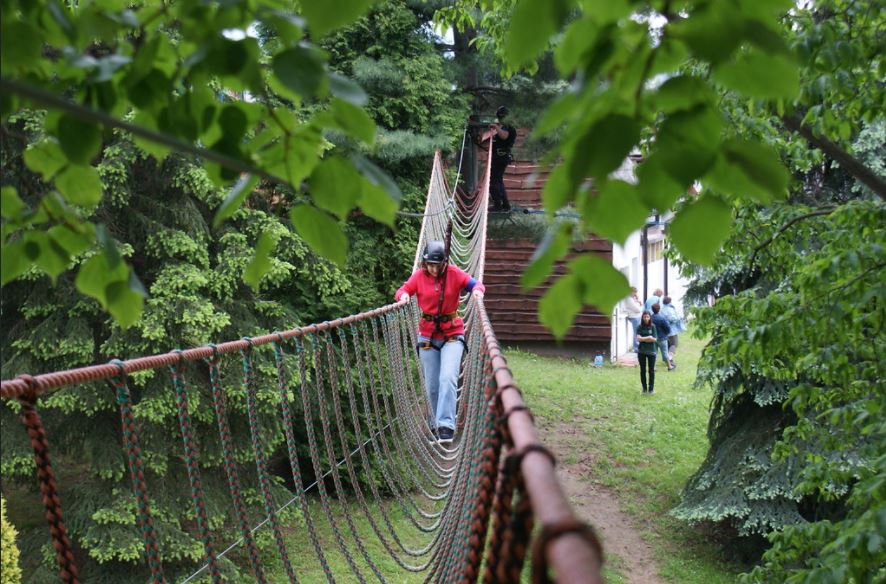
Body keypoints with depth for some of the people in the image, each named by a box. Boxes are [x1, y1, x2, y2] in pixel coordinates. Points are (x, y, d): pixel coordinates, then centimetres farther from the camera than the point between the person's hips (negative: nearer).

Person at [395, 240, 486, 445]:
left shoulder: (454, 274, -7)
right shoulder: (418, 276, -2)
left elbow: (476, 284, -6)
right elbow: (403, 290, 3)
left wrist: (478, 290, -28)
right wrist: (403, 295, -20)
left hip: (452, 334, -2)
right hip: (428, 336, 2)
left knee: (448, 378, -20)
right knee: (432, 385, 5)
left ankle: (445, 426, -23)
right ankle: (437, 422, 21)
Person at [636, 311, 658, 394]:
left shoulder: (652, 326, -2)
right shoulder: (640, 327, -1)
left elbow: (655, 339, -7)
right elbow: (638, 338, -12)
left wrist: (643, 339, -12)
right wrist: (649, 338, -14)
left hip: (651, 351, -1)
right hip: (641, 351, 1)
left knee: (651, 371, 3)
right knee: (643, 370, 7)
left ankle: (651, 388, 11)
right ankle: (644, 388, 15)